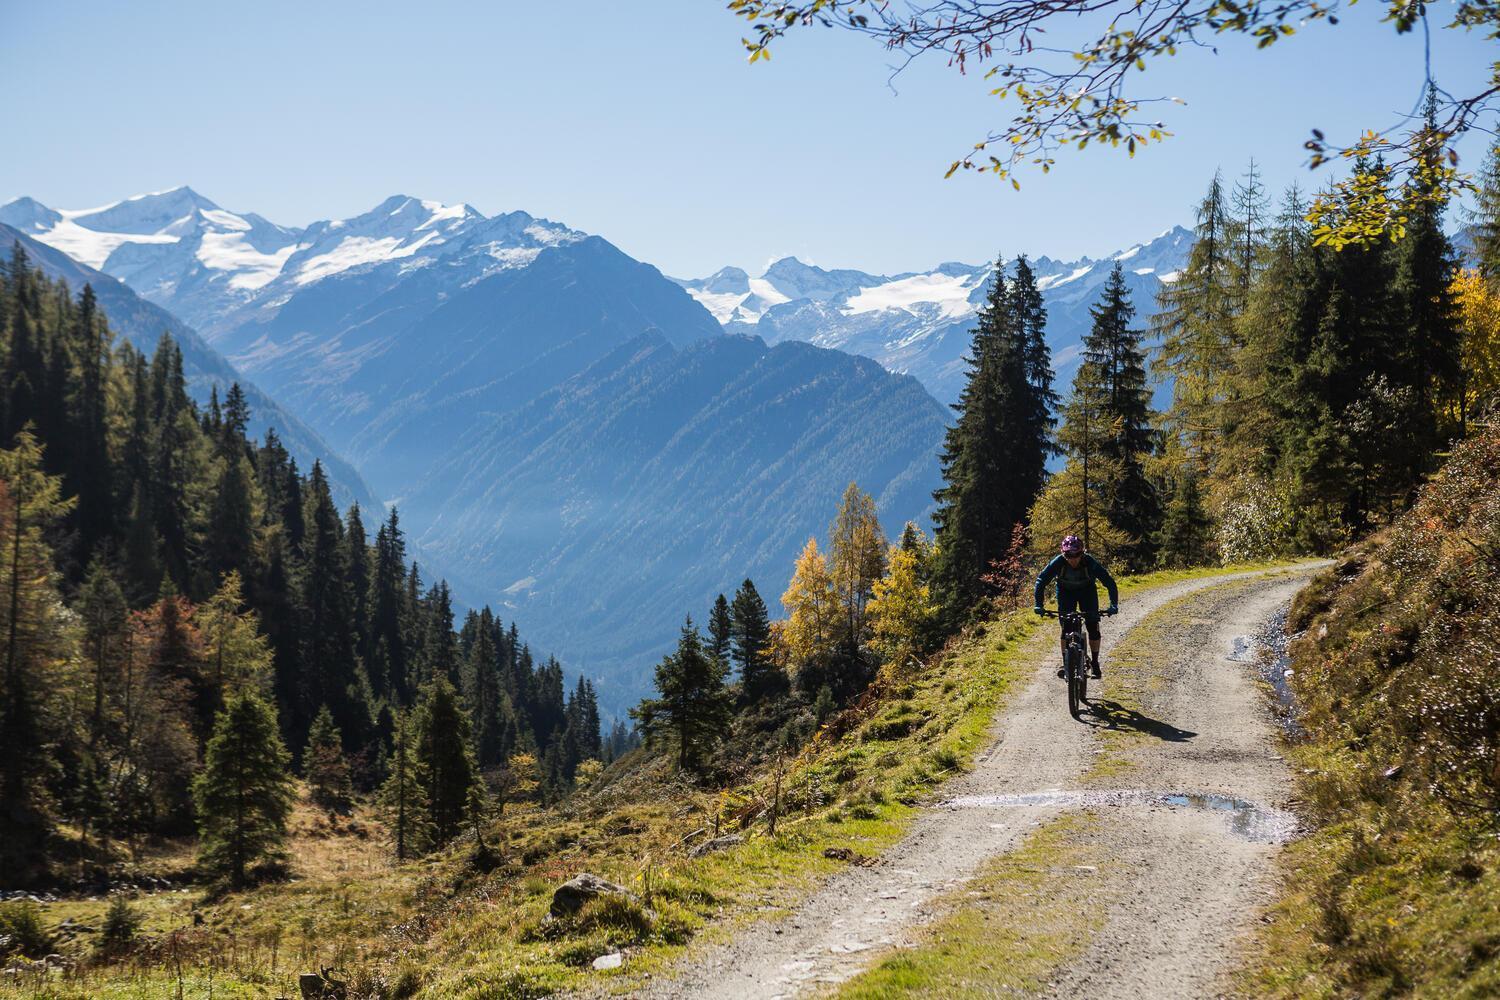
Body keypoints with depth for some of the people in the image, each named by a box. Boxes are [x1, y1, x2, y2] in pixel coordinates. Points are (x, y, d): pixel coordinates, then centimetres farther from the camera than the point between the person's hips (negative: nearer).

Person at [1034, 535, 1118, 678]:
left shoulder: (1090, 563, -33)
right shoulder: (1058, 562, -31)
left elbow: (1109, 582, -29)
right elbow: (1041, 581, -24)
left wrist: (1113, 605, -40)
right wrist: (1039, 605, -34)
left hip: (1087, 591, 0)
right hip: (1066, 592, 0)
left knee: (1093, 627, -10)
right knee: (1065, 628, -12)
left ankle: (1094, 663, 3)